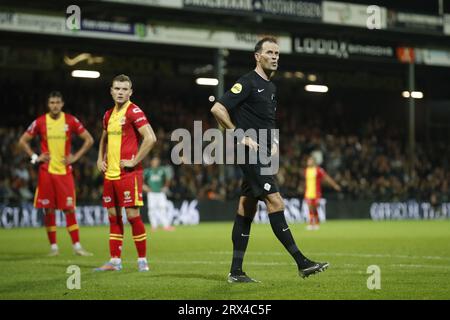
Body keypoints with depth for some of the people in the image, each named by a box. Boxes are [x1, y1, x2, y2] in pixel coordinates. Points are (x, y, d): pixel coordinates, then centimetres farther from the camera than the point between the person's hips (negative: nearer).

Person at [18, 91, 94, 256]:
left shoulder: (71, 121, 1)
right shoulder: (40, 122, 1)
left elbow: (89, 140, 7)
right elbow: (23, 141, 10)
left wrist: (75, 157, -1)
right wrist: (35, 157, 0)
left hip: (65, 171, 0)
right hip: (46, 171, 0)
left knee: (69, 209, -3)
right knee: (48, 209, 1)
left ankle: (77, 246, 0)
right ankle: (53, 246, 9)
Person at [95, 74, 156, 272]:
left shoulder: (134, 112, -10)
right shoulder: (109, 114, 14)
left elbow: (150, 138, -20)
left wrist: (134, 161, -17)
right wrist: (100, 159, 16)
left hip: (128, 173, -8)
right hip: (110, 173, 8)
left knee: (132, 215, -8)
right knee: (113, 216, 9)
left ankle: (142, 260, 1)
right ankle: (115, 261, 15)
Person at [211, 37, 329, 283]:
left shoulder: (271, 87, 19)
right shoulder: (248, 82, -9)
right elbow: (217, 109, -16)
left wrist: (273, 142, 13)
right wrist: (241, 136, -16)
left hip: (263, 155, 9)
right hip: (250, 153, -9)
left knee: (247, 209, 8)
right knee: (275, 202, -13)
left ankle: (236, 271, 10)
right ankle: (301, 262, -14)